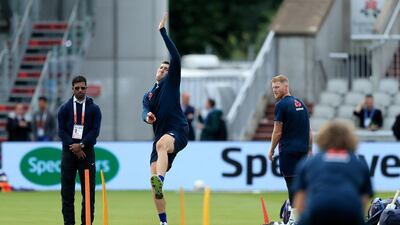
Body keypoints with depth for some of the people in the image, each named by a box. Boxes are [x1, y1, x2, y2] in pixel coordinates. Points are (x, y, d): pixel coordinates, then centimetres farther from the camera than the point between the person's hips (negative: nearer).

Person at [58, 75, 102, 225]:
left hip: (87, 152, -1)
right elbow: (61, 131, 1)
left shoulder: (94, 109, 5)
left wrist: (81, 145, -14)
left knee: (89, 190, -2)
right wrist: (74, 147, -11)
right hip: (69, 152, 1)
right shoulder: (65, 108, 7)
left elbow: (95, 130, -3)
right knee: (67, 191, 0)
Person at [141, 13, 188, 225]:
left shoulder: (171, 82, 10)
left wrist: (163, 31, -4)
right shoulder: (148, 96, 24)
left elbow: (176, 57, -5)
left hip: (178, 131, -6)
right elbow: (145, 112, 4)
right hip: (161, 136, 7)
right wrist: (148, 117, -22)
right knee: (154, 181, -3)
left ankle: (160, 181, -64)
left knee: (161, 144, -42)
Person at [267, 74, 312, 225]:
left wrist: (271, 150, 2)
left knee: (292, 183, -6)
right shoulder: (301, 104, 14)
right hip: (302, 149, 7)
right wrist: (309, 150, 19)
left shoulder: (281, 105, -8)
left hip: (288, 149, -7)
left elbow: (278, 132, -9)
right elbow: (308, 130, 15)